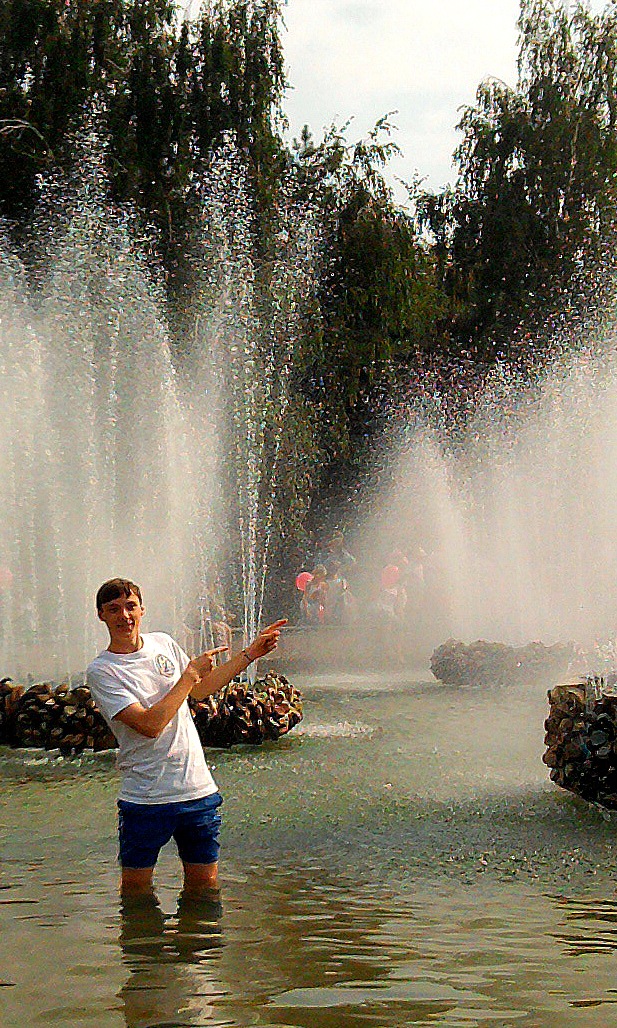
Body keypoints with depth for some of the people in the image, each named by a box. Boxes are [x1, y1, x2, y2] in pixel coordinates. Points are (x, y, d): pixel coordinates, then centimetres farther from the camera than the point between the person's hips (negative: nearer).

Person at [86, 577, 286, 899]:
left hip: (198, 788, 5)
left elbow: (200, 690, 24)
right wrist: (191, 673, -14)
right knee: (136, 894, 7)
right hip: (146, 798, -4)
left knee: (205, 886, 11)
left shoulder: (163, 643, 7)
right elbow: (150, 725, -22)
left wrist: (250, 654, 22)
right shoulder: (100, 671, -11)